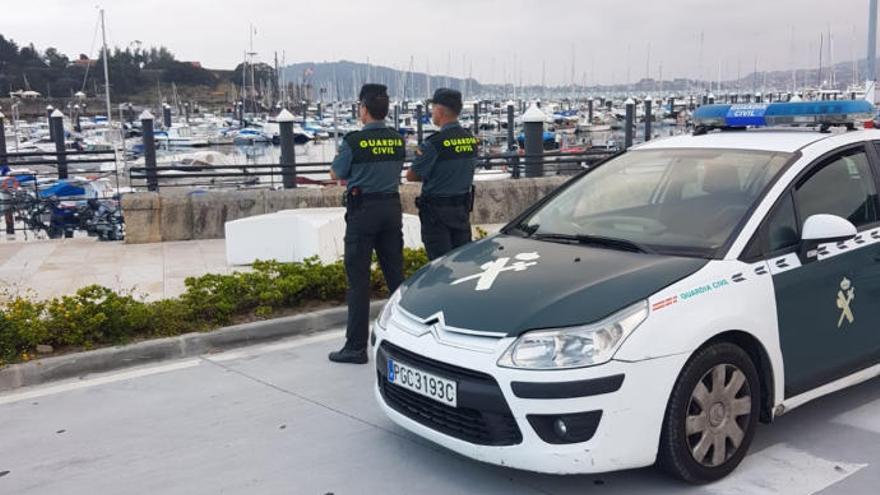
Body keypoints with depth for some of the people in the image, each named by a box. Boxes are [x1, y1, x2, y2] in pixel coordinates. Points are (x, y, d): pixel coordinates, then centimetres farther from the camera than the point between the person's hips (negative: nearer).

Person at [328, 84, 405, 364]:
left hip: (363, 209, -5)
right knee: (396, 274, 13)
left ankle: (356, 346, 3)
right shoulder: (397, 140, 4)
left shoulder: (354, 141, -12)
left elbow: (335, 175, 0)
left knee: (358, 279, 0)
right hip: (392, 207, 5)